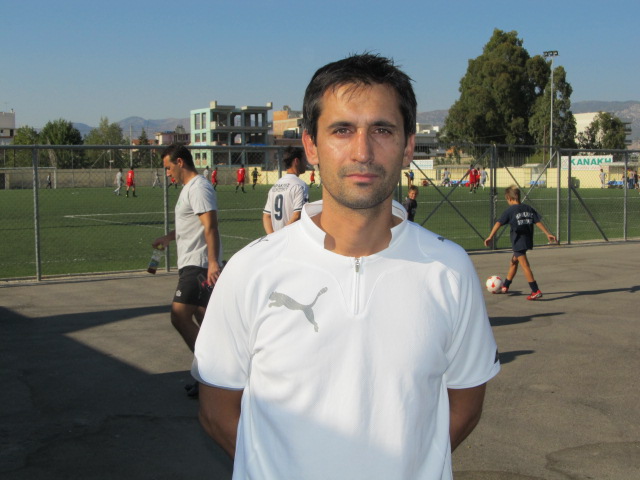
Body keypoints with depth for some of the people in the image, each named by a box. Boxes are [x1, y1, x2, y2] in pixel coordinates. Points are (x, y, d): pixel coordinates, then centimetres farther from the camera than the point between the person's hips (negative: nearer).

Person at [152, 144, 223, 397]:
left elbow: (210, 227, -23)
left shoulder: (198, 188, -14)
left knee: (180, 316, -15)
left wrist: (213, 262, -31)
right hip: (191, 264, 11)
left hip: (199, 265, -11)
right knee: (201, 320, 13)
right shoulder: (189, 188, 19)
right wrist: (168, 237, 32)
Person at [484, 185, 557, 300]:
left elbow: (498, 223, -16)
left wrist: (490, 237, -19)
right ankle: (505, 286, 34)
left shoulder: (510, 210, -9)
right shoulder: (529, 209, 8)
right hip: (527, 241, 8)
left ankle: (536, 291, -13)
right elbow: (538, 222, 4)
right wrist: (548, 234, 7)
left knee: (525, 266, -7)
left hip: (518, 242, -7)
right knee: (514, 261, 22)